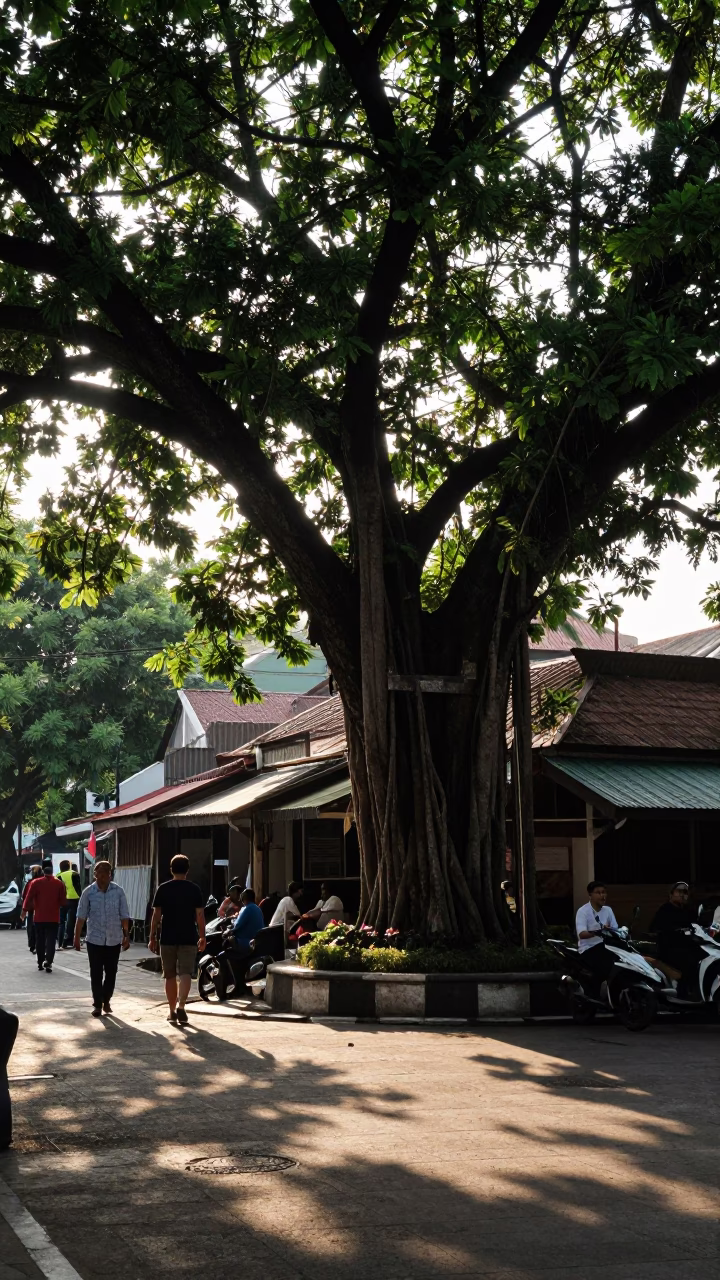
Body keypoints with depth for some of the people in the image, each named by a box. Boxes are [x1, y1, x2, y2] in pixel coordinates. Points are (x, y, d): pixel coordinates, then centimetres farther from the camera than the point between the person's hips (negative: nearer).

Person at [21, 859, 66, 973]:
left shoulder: (35, 883, -6)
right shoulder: (59, 884, -3)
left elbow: (28, 898, -6)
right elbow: (62, 902, 0)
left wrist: (24, 910, 7)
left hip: (39, 918, 0)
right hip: (54, 918, 0)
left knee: (40, 941, 13)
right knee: (51, 941, -1)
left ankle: (40, 962, 18)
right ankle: (48, 962, -16)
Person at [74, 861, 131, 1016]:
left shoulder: (118, 892, -1)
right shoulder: (88, 892, -3)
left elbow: (124, 916, 2)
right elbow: (81, 916, 0)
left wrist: (126, 935, -2)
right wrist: (77, 937, -1)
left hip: (114, 940, 1)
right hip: (94, 939, -1)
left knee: (111, 972, 8)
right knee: (96, 974, 0)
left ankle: (106, 1000, 26)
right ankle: (97, 1004, 9)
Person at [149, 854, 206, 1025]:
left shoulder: (163, 889, 0)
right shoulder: (194, 889, -1)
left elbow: (156, 915, 0)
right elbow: (200, 915, -2)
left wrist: (152, 937, 6)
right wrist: (202, 937, 7)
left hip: (167, 938, 1)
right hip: (188, 938, -1)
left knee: (170, 975, 11)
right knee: (185, 973, -2)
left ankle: (172, 1011, 15)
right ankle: (180, 1006, -22)